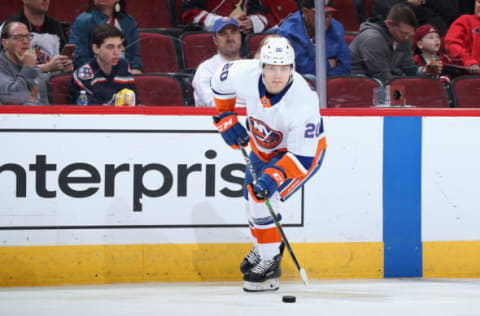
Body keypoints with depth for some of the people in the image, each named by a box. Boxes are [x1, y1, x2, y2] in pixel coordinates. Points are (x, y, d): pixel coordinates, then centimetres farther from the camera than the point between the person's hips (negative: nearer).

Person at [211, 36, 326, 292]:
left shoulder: (303, 100, -39)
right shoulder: (246, 74, -27)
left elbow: (302, 156, -35)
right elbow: (220, 81, -1)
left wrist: (275, 176, -46)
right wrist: (226, 119, -2)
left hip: (303, 150, -6)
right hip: (263, 147, 6)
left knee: (264, 195, -22)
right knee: (252, 195, 16)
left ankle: (270, 261, -10)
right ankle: (262, 249, 42)